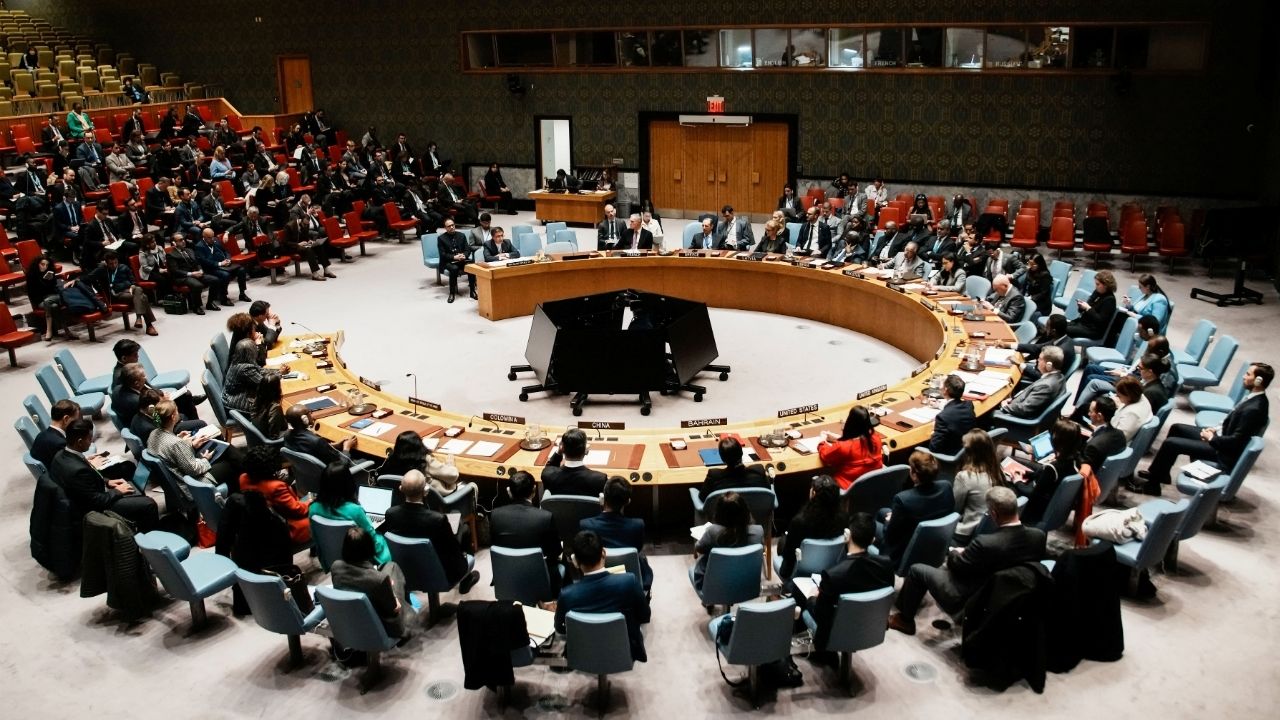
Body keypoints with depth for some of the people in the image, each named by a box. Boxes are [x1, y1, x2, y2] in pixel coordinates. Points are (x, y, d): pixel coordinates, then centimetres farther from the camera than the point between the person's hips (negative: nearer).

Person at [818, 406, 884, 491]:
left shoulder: (843, 446, -25)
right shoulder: (875, 438, -9)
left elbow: (825, 455, -3)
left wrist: (823, 441, 16)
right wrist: (837, 439, 20)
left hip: (850, 486, -6)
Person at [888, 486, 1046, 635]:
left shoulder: (986, 543, -34)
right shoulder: (1038, 536, -16)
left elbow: (957, 566, -16)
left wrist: (954, 553, 8)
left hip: (967, 602, -7)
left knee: (916, 570, 11)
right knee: (949, 566, 28)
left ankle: (905, 619, 32)